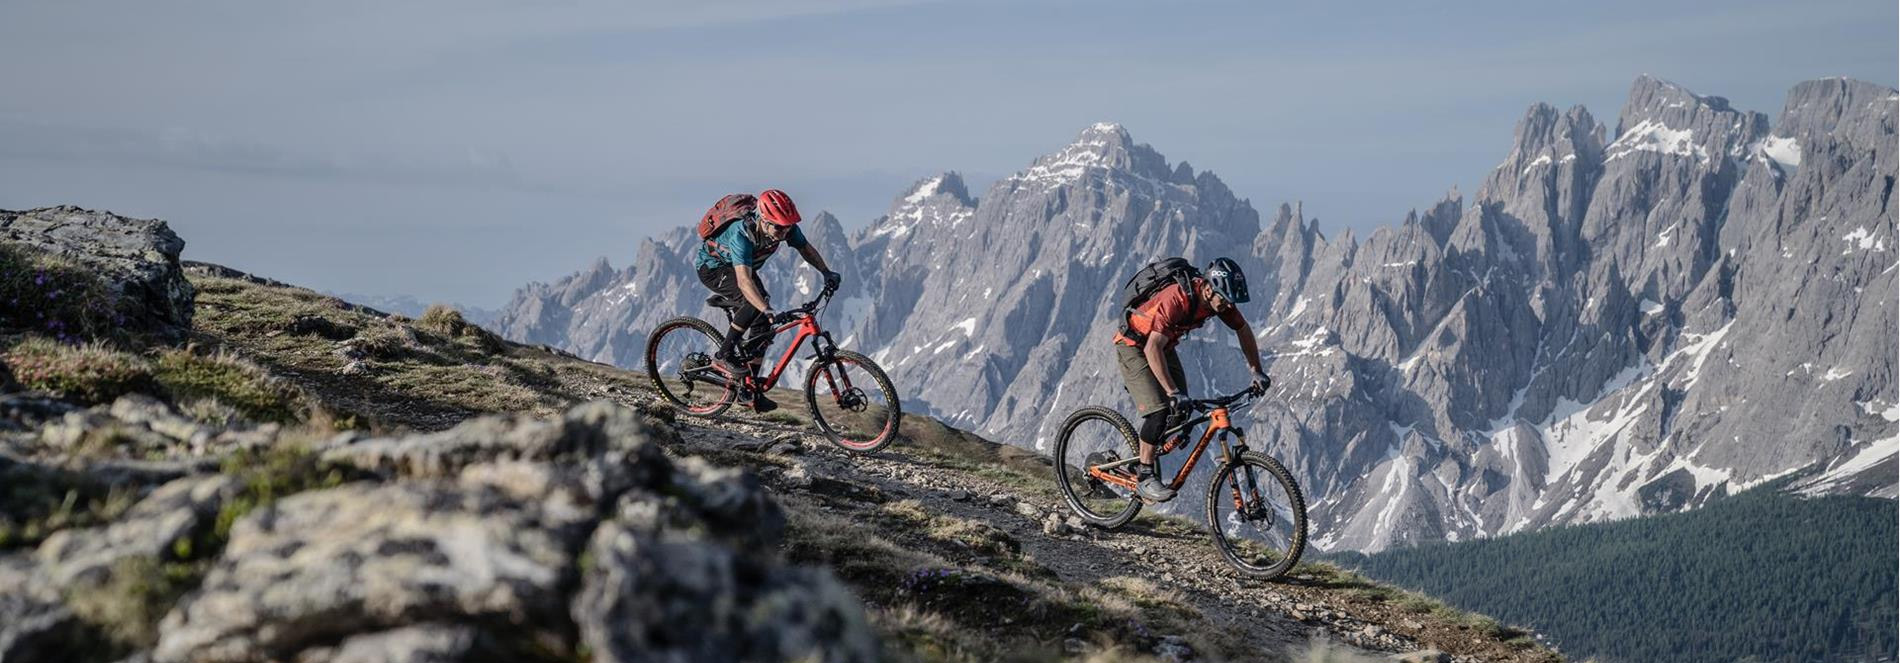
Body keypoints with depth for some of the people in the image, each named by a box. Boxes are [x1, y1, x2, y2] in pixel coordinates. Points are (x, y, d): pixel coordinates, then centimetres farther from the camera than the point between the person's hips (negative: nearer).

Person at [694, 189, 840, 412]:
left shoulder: (785, 227, -23)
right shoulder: (741, 234, -41)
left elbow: (806, 248, -3)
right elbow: (744, 281, -49)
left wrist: (826, 272, -17)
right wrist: (767, 311, -60)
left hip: (738, 267, 7)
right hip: (712, 267, -7)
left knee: (762, 324, -3)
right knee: (755, 302, -32)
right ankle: (724, 355, -18)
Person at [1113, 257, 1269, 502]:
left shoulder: (1219, 299, -15)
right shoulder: (1177, 299, -37)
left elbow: (1243, 330, 3)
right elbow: (1152, 349, -42)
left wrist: (1258, 372, -1)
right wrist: (1173, 392, -46)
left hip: (1164, 346, 8)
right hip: (1135, 346, -8)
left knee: (1181, 412, 0)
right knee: (1159, 411, -20)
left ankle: (1144, 457, 18)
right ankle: (1145, 477, -9)